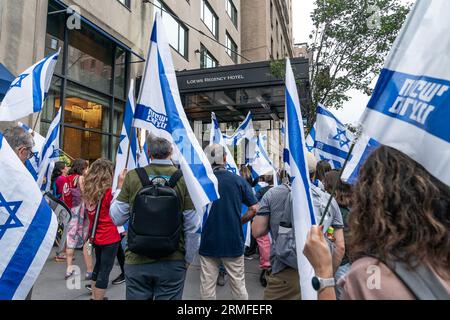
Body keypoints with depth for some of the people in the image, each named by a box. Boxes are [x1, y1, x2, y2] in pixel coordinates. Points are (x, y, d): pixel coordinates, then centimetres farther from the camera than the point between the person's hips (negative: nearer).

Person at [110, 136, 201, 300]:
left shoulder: (132, 176, -8)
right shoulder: (184, 179, -10)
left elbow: (117, 218, 1)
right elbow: (192, 226, -6)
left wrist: (120, 189, 16)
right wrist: (188, 259, 9)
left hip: (137, 261, 1)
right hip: (173, 262, 0)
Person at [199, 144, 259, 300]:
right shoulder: (238, 180, -5)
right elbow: (254, 208, -5)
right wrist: (240, 222, 8)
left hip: (208, 241, 0)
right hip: (234, 241, 0)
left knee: (207, 288, 13)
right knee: (238, 285, 16)